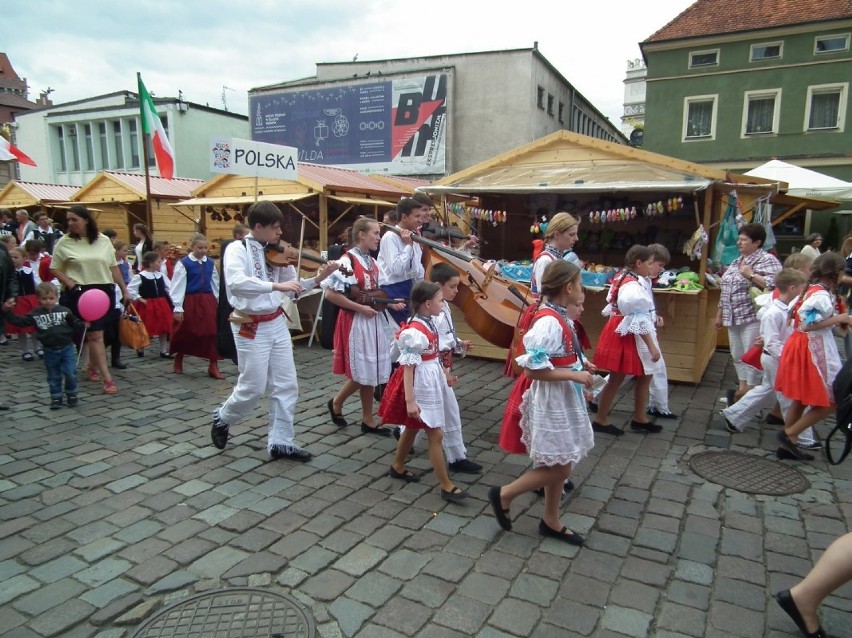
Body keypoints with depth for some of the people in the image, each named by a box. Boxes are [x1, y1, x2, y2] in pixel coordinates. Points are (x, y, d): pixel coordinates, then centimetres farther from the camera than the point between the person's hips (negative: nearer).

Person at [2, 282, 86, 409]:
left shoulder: (65, 311, -4)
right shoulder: (35, 314, -1)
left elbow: (75, 323, 5)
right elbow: (20, 322, 1)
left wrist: (84, 324, -13)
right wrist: (7, 312, -6)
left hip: (67, 348, -1)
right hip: (50, 350, 2)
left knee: (70, 373, -2)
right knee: (54, 376, 11)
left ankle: (71, 394, 18)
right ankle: (56, 398, 23)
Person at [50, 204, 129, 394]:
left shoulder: (103, 241, 3)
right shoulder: (64, 242, -2)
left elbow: (113, 267, 9)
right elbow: (54, 268, 3)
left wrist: (124, 290, 9)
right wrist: (71, 285, -10)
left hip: (104, 291, 2)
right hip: (80, 293, -2)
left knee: (95, 332, 12)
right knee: (95, 334, -6)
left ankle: (92, 366, 35)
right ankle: (107, 378, -4)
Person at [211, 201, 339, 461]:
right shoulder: (237, 249, -12)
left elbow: (293, 288, 8)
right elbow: (236, 282, -30)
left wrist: (318, 278, -7)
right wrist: (275, 285, -37)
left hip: (277, 323, 6)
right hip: (251, 327, -6)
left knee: (286, 385, 6)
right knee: (254, 387, 1)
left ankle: (281, 442, 18)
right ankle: (222, 418, 31)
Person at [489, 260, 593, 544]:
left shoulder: (559, 316, 5)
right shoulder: (549, 322, -24)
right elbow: (533, 369, -25)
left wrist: (579, 367, 5)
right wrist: (575, 375, -20)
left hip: (564, 399, 10)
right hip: (552, 401, -10)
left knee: (560, 466, 17)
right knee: (559, 468, 2)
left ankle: (551, 521, 32)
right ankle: (504, 494, 17)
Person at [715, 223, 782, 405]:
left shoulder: (767, 260, -9)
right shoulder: (736, 261, 16)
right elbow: (725, 290, 20)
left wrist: (751, 275, -20)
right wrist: (720, 314, 20)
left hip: (753, 317, -8)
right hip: (734, 318, 9)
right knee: (737, 355, 14)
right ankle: (742, 388, 24)